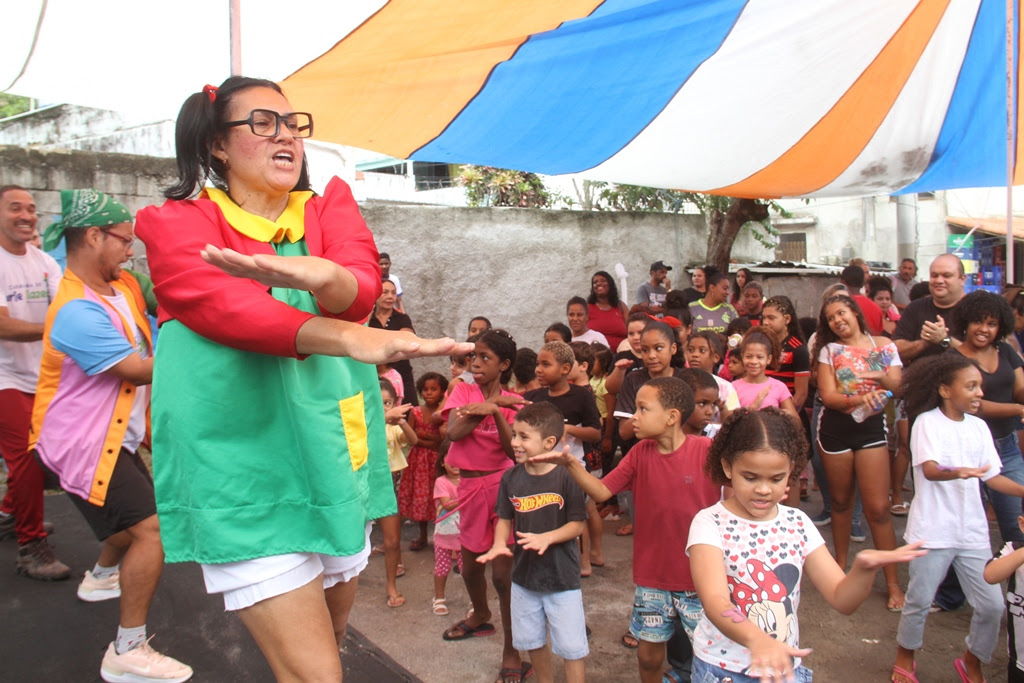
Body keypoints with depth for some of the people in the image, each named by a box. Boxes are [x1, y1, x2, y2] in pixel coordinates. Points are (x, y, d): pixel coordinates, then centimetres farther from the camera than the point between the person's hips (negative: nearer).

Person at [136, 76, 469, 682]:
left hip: (336, 456, 5)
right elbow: (227, 309, -23)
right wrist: (359, 340, -39)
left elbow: (362, 287, -12)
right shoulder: (180, 223, -3)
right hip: (248, 469, -4)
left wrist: (321, 275, -37)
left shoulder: (330, 206, 8)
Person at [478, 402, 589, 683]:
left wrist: (546, 538, -28)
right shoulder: (511, 477, -5)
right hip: (524, 575, 5)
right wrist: (499, 544, -16)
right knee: (533, 641, 21)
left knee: (572, 647, 5)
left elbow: (578, 524, -15)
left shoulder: (566, 476, -19)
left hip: (562, 578, -5)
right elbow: (505, 519, 3)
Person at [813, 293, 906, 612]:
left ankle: (893, 581, 7)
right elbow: (828, 396, -6)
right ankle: (840, 564, 31)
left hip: (872, 428, 0)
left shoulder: (884, 345, 4)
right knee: (841, 501, 13)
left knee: (878, 508, -4)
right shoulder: (828, 350, 2)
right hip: (835, 430, 1)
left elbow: (898, 386, 2)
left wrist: (883, 378, -21)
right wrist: (859, 399, -25)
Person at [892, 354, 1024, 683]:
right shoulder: (926, 422, -10)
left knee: (991, 605, 6)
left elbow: (993, 477, 10)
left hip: (972, 531, 5)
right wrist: (958, 472, -43)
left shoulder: (978, 427, 7)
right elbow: (930, 470, -24)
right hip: (933, 530, -5)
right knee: (920, 600, 5)